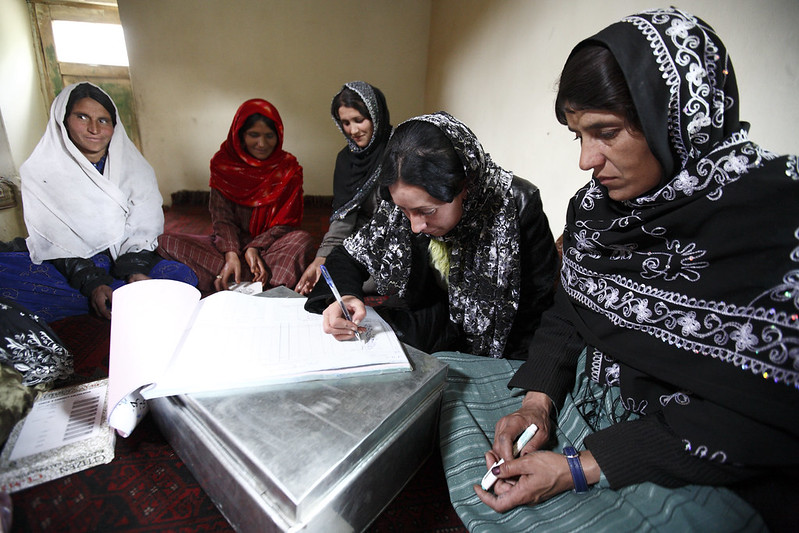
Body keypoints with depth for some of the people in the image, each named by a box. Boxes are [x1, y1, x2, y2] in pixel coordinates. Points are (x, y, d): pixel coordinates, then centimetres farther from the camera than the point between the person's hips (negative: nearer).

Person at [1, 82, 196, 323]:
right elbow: (55, 240, -6)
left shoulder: (135, 169, 5)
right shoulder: (41, 171, 1)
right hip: (64, 269, -1)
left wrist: (136, 271, -21)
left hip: (123, 261, 1)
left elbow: (142, 228, -2)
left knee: (182, 276, -29)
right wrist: (92, 282, -21)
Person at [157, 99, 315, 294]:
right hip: (232, 243, 2)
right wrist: (231, 254, -25)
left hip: (271, 245, -1)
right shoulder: (223, 163, 2)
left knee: (303, 240, -33)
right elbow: (222, 216, -5)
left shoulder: (288, 167, -1)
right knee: (168, 243, -21)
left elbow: (286, 222, -5)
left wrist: (255, 248, -22)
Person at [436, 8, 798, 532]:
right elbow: (569, 311, 5)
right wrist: (538, 400, -11)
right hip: (586, 394, 7)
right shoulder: (595, 203, -2)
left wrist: (580, 468, -23)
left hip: (711, 471, -5)